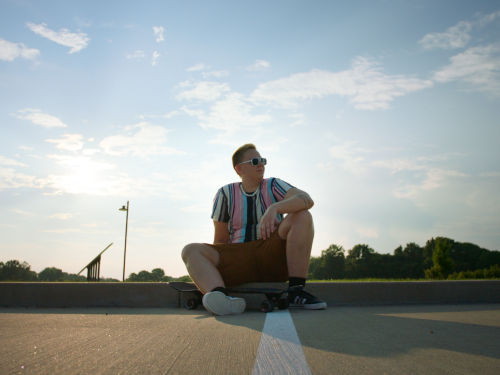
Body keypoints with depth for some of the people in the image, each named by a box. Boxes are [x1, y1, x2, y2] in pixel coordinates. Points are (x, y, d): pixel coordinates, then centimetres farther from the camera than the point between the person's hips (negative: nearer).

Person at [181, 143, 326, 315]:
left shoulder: (273, 186, 6)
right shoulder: (225, 194, 7)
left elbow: (307, 199, -14)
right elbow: (221, 240, 9)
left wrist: (274, 208, -31)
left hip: (273, 258, 0)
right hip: (237, 260, 1)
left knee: (302, 216, -20)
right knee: (191, 251, -20)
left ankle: (296, 291, -27)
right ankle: (221, 297, -50)